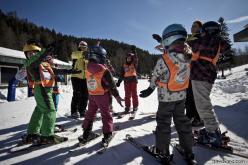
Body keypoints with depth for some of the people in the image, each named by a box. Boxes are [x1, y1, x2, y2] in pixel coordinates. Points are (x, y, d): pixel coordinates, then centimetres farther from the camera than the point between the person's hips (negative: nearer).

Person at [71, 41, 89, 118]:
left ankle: (82, 111, 20)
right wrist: (83, 53, -38)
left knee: (85, 95, 7)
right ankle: (74, 112, 5)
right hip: (76, 77, -5)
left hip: (85, 78, 5)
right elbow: (74, 55, -23)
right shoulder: (75, 54, 1)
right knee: (77, 95, -7)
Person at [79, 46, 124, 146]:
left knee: (90, 113, 18)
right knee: (106, 115, 9)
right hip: (103, 96, -5)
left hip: (91, 95, 5)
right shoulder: (104, 70, -20)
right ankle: (107, 135, 16)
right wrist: (117, 96, -8)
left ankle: (86, 134, 26)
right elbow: (112, 85, -16)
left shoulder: (88, 68, -5)